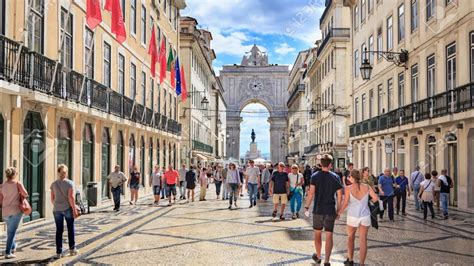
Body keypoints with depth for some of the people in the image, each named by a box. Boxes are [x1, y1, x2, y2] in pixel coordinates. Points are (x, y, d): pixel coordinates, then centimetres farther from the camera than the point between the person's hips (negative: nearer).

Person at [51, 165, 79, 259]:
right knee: (71, 229, 12)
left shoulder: (54, 184, 3)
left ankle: (58, 252, 7)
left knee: (59, 230, 7)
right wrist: (74, 209, -10)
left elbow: (52, 198, 7)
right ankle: (72, 249, 20)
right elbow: (71, 197, -14)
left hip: (57, 209, 3)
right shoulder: (69, 183, -8)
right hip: (67, 208, -3)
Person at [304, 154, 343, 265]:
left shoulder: (315, 176, -5)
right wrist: (338, 211, 6)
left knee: (317, 234, 17)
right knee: (329, 235, 5)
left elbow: (311, 193, -11)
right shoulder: (335, 177, -2)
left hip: (317, 210, 0)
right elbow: (339, 196, -2)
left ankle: (318, 257, 31)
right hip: (330, 211, 0)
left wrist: (307, 206, -3)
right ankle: (326, 261, 3)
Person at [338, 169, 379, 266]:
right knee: (363, 240, 4)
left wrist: (339, 212, 4)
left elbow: (345, 203, -10)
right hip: (365, 216, 1)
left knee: (350, 238, 20)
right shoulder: (367, 187, -3)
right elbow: (376, 198, -3)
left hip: (353, 216, -1)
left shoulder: (348, 188, -10)